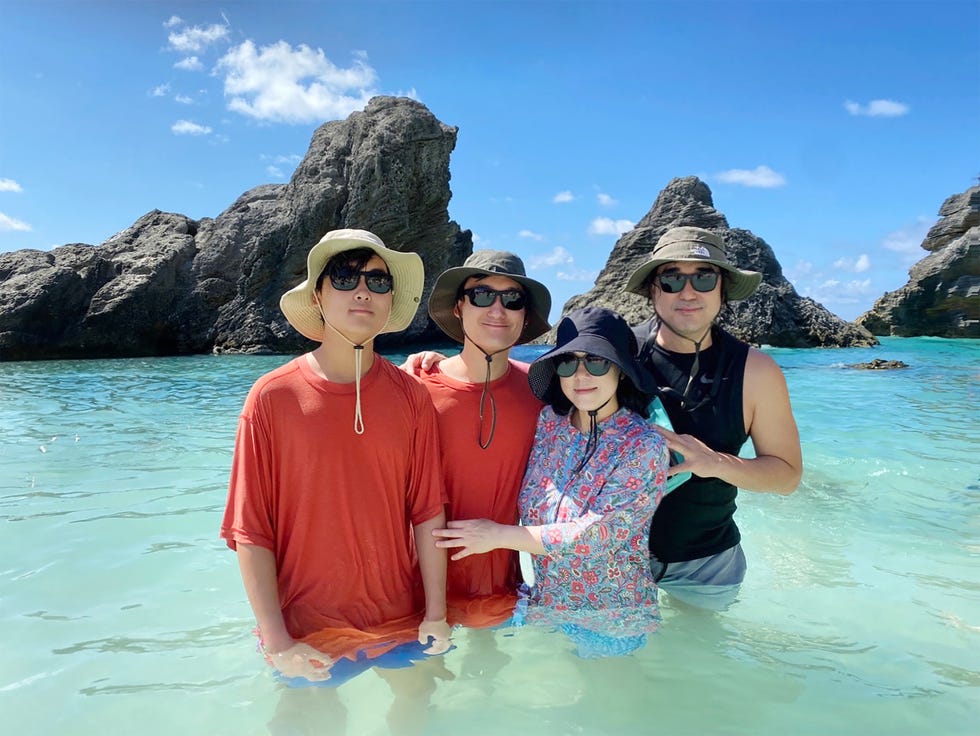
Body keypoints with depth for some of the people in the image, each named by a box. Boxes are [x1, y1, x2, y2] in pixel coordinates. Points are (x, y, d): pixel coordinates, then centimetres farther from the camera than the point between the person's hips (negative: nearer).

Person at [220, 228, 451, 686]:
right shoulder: (271, 397, -12)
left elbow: (428, 513, -4)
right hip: (306, 630, -2)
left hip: (401, 618, 2)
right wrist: (277, 643, -12)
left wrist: (436, 614, -6)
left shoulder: (411, 397, -6)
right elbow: (250, 531, -11)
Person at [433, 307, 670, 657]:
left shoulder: (644, 445, -19)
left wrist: (500, 535, -20)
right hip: (545, 604, 4)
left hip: (611, 621, -4)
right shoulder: (546, 422, -6)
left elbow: (595, 535, -24)